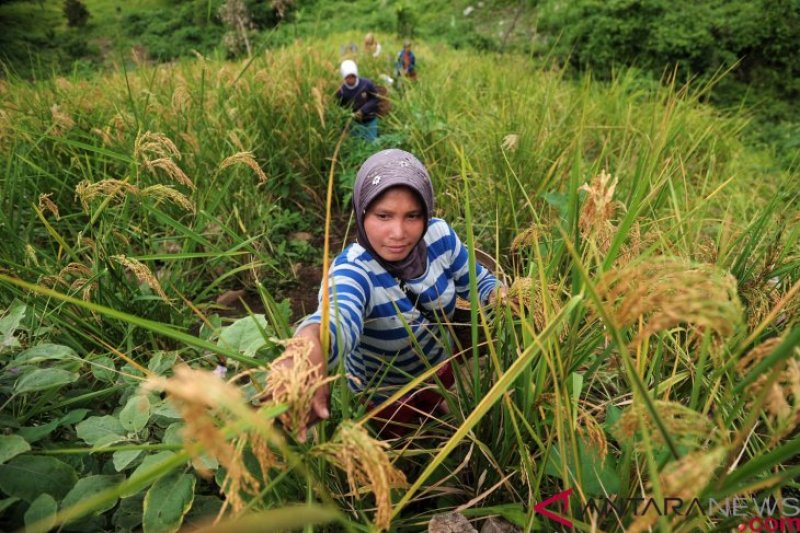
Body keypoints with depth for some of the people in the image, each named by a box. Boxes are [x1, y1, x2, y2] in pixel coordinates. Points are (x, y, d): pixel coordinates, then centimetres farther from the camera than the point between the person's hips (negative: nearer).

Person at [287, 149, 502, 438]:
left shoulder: (438, 235, -23)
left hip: (439, 370, 4)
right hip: (383, 397, -4)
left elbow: (479, 282, -6)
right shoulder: (351, 271, -38)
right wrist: (310, 342, -86)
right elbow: (339, 318, -61)